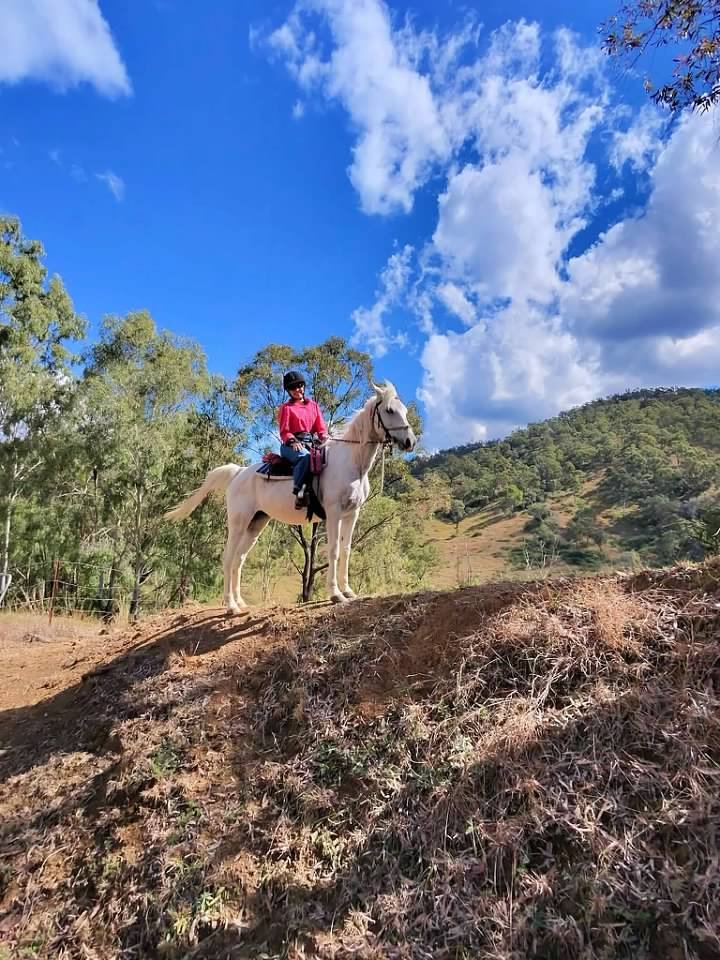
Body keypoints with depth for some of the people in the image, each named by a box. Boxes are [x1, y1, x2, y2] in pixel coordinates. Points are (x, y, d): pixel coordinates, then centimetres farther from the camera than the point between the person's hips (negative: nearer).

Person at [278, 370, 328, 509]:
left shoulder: (313, 405, 20)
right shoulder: (286, 407, 9)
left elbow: (321, 427, 15)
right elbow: (284, 431, 1)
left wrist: (325, 438, -8)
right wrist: (293, 441, -21)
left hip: (309, 443, 5)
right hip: (291, 445, -4)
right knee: (305, 456, -38)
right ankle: (299, 492, -45)